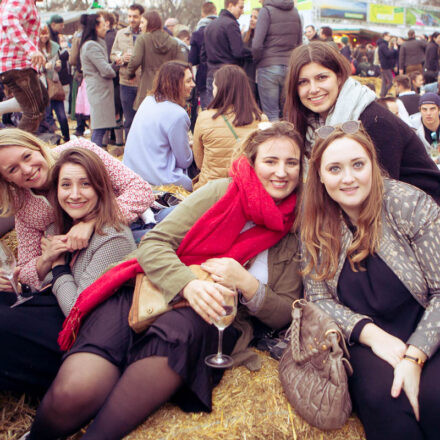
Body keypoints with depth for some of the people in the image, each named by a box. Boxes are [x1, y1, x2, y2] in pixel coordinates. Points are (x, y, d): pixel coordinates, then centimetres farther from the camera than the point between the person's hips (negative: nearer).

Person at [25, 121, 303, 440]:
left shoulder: (293, 237, 12)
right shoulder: (221, 192, 6)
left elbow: (285, 314, 11)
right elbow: (153, 245, 0)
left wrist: (246, 284, -9)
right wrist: (189, 284, -20)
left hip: (210, 323, 1)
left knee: (178, 330, -38)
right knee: (74, 392, -27)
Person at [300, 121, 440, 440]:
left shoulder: (409, 204, -10)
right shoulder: (315, 224, -1)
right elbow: (318, 299, 0)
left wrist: (414, 356, -21)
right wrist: (370, 333, -17)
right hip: (366, 341, 2)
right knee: (382, 396, -29)